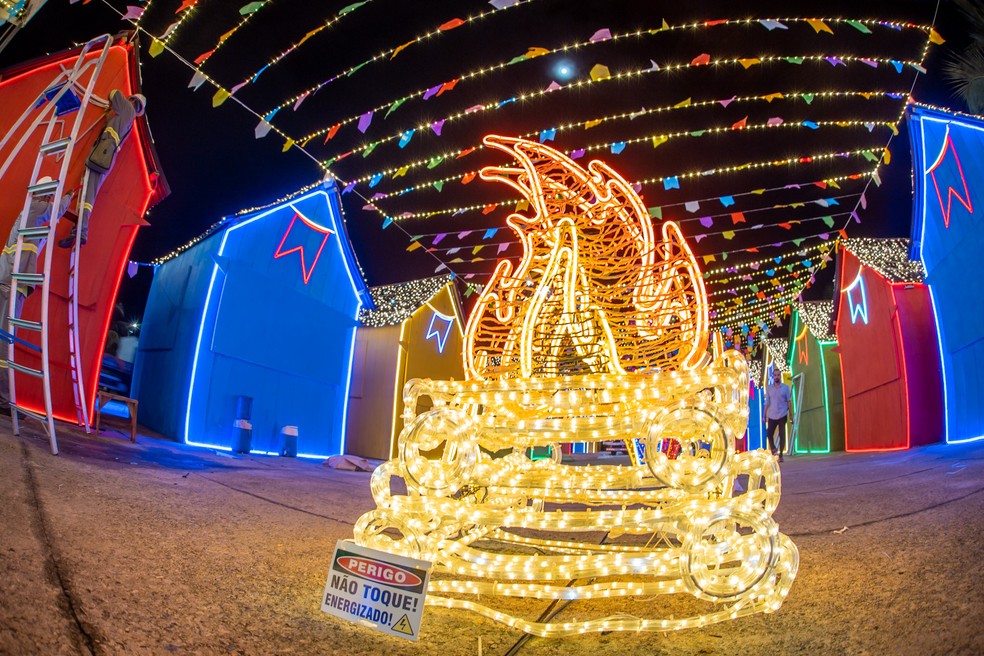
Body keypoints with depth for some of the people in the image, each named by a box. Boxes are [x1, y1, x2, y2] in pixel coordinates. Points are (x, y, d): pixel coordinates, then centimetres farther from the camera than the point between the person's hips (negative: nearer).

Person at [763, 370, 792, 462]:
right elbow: (767, 403, 7)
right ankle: (773, 449, 18)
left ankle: (780, 455, 10)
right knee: (769, 434, -4)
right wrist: (764, 416, 4)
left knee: (782, 435, 1)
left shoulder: (785, 387, 1)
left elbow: (789, 402, 3)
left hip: (782, 415, -2)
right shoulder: (769, 388, 6)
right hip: (771, 416, 2)